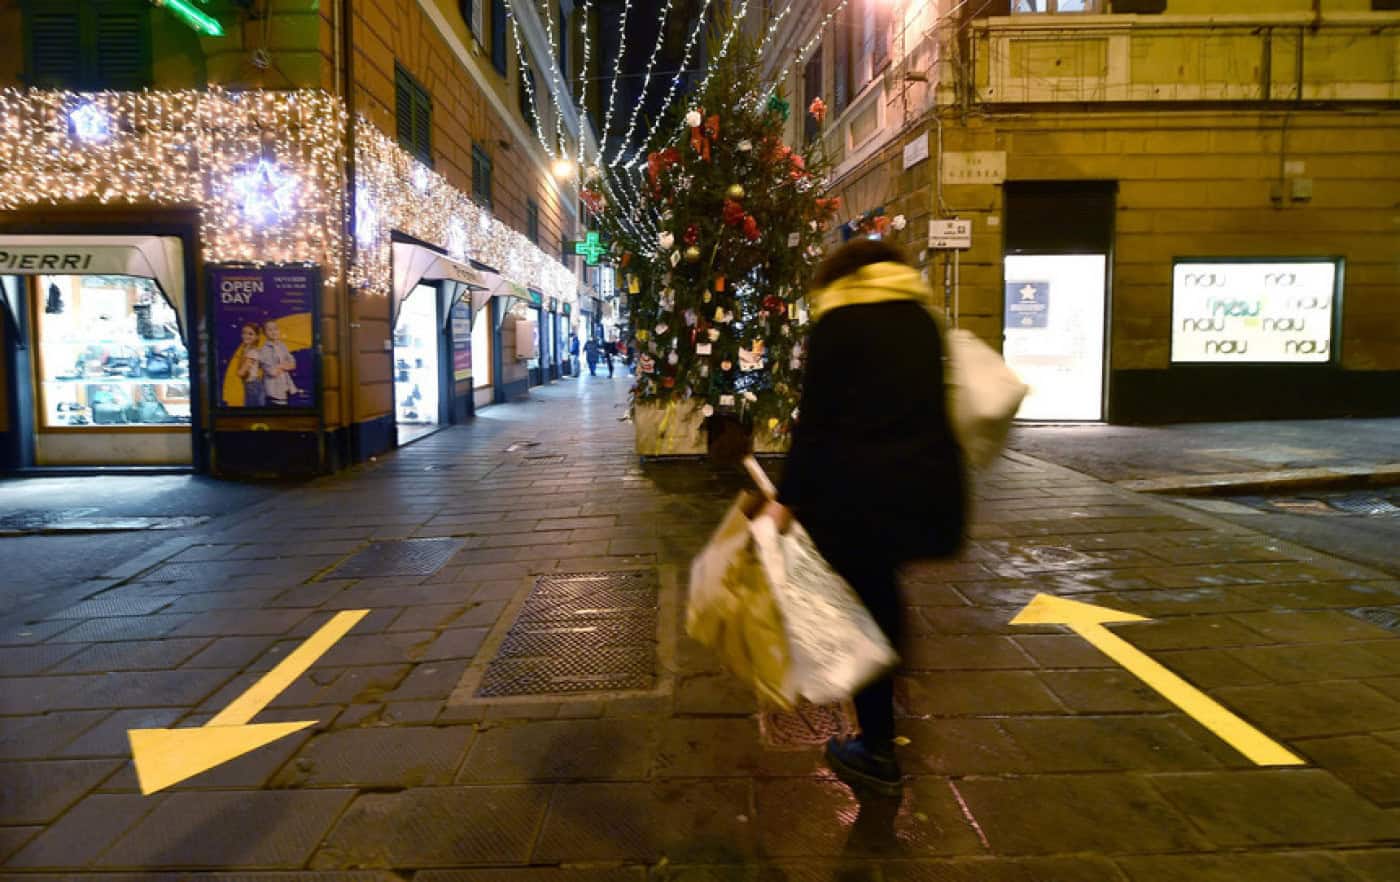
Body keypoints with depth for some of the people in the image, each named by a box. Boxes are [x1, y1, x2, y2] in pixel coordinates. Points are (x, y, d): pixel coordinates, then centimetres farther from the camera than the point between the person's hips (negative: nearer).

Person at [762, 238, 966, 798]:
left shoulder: (836, 322, -3)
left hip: (856, 487, -5)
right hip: (926, 483, 6)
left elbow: (814, 419, -8)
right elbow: (931, 404, 15)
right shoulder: (922, 318, 12)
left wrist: (787, 498, -6)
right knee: (883, 590, 23)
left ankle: (877, 753, 15)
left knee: (865, 605, 4)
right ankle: (882, 725, 31)